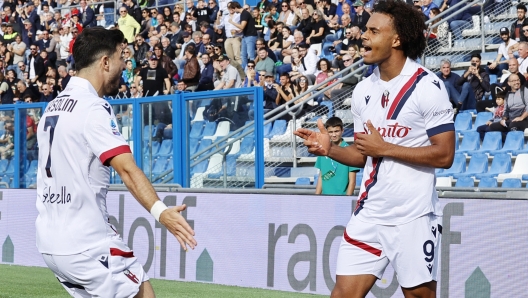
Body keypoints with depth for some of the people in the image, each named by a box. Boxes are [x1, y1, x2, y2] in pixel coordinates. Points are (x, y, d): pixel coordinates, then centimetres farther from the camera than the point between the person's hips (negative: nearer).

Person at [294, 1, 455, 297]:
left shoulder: (427, 86, -10)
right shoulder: (364, 89, 9)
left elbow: (444, 155, -14)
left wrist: (385, 148, -16)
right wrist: (329, 148, -2)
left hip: (413, 216, -6)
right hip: (369, 212, 6)